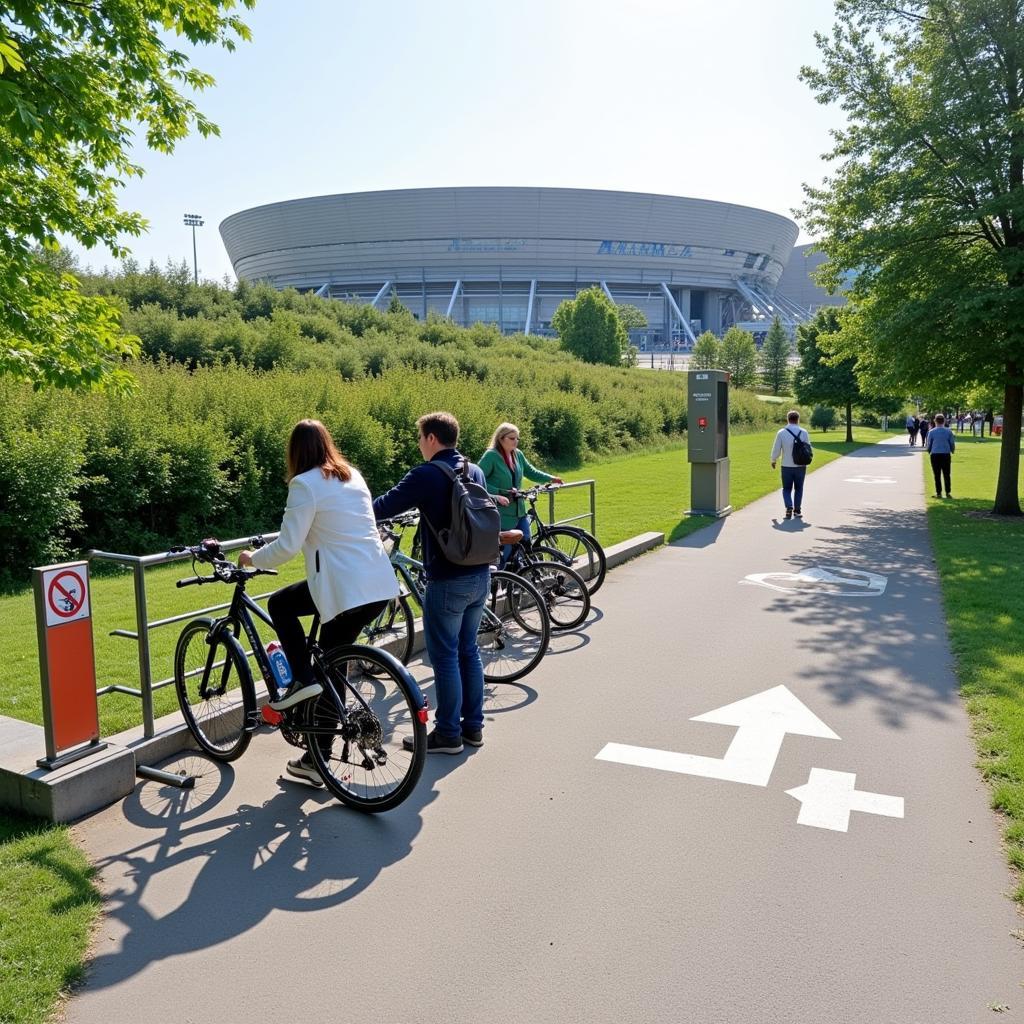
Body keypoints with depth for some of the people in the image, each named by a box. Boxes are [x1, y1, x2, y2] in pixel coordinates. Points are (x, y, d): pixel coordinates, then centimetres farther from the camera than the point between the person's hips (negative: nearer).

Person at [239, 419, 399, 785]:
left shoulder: (305, 484, -7)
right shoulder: (353, 476, 16)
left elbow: (287, 546, -11)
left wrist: (252, 559, 6)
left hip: (345, 589, -8)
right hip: (381, 588, 8)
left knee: (280, 603, 19)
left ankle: (302, 679, 8)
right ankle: (315, 760, 24)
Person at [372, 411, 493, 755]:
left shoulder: (426, 476, -15)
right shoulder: (476, 472, 9)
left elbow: (383, 507, -12)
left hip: (447, 581, -8)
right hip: (480, 575, 8)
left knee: (444, 656, 4)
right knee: (469, 650, 17)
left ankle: (448, 733, 13)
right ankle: (473, 726, 25)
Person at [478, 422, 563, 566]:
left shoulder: (518, 454, 7)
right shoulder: (491, 456, -14)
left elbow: (531, 472, 17)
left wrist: (550, 478, 4)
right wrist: (496, 495, -25)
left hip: (519, 510, 7)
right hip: (502, 513, -7)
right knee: (505, 549, -2)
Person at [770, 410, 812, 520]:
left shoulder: (781, 433, -7)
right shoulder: (804, 432, -4)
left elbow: (776, 450, -4)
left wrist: (773, 461, 14)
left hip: (787, 466, -1)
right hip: (801, 466, 1)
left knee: (787, 489, 9)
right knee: (798, 488, 16)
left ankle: (789, 507, -11)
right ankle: (797, 510, 20)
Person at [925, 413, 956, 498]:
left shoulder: (931, 432, -1)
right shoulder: (949, 431, 2)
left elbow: (928, 445, 3)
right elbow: (952, 444, 6)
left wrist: (929, 452, 21)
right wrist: (952, 451, 25)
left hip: (935, 455, -1)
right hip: (946, 455, 1)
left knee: (937, 475, 4)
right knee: (946, 475, 6)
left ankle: (938, 493, 4)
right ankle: (947, 492, 3)